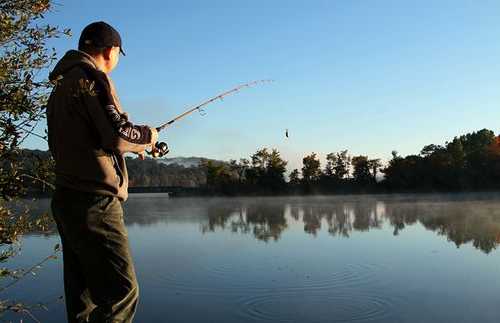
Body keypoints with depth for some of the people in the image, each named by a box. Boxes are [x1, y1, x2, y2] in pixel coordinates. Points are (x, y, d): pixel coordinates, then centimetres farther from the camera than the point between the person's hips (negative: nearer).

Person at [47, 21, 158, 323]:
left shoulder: (61, 85, 21)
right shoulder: (91, 77, -8)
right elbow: (117, 134, -19)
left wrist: (127, 146, 26)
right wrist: (147, 136, 1)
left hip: (68, 198, 10)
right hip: (93, 200, -10)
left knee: (84, 294, 12)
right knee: (121, 292, -10)